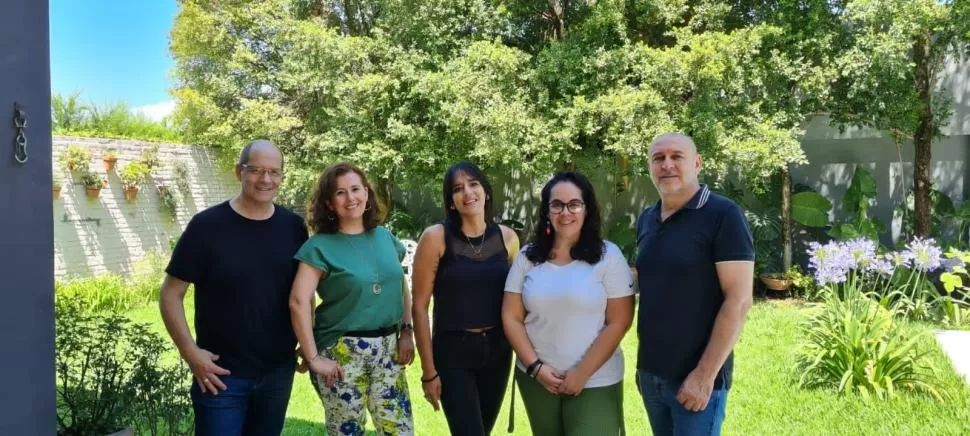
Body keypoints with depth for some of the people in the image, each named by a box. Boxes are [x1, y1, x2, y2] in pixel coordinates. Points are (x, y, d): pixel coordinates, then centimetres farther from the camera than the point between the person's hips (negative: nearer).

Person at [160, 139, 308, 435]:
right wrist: (190, 351, -14)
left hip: (279, 370, 4)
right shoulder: (207, 225, -10)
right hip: (221, 373, -4)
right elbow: (171, 293, -6)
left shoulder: (293, 226, 1)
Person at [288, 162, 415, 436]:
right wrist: (313, 357, -18)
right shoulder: (320, 246, -8)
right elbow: (298, 302, -16)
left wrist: (407, 331, 5)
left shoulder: (385, 237, 8)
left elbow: (402, 288, 17)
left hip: (388, 349, 5)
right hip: (342, 353, -4)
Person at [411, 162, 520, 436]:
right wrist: (428, 371, -10)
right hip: (452, 352, -4)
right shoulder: (436, 237, -11)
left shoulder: (507, 238, 0)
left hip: (497, 350, 4)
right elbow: (420, 306, -9)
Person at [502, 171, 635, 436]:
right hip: (536, 380, 3)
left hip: (595, 384, -3)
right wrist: (535, 367, -7)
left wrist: (582, 374, -12)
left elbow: (619, 322, -9)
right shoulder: (527, 257, 3)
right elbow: (511, 317, 3)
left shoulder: (608, 256, -6)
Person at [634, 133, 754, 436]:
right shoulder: (646, 220, 7)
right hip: (650, 374, 6)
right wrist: (643, 362, 10)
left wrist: (705, 374, -17)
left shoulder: (723, 215, -11)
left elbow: (738, 300, -15)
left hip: (696, 377, -6)